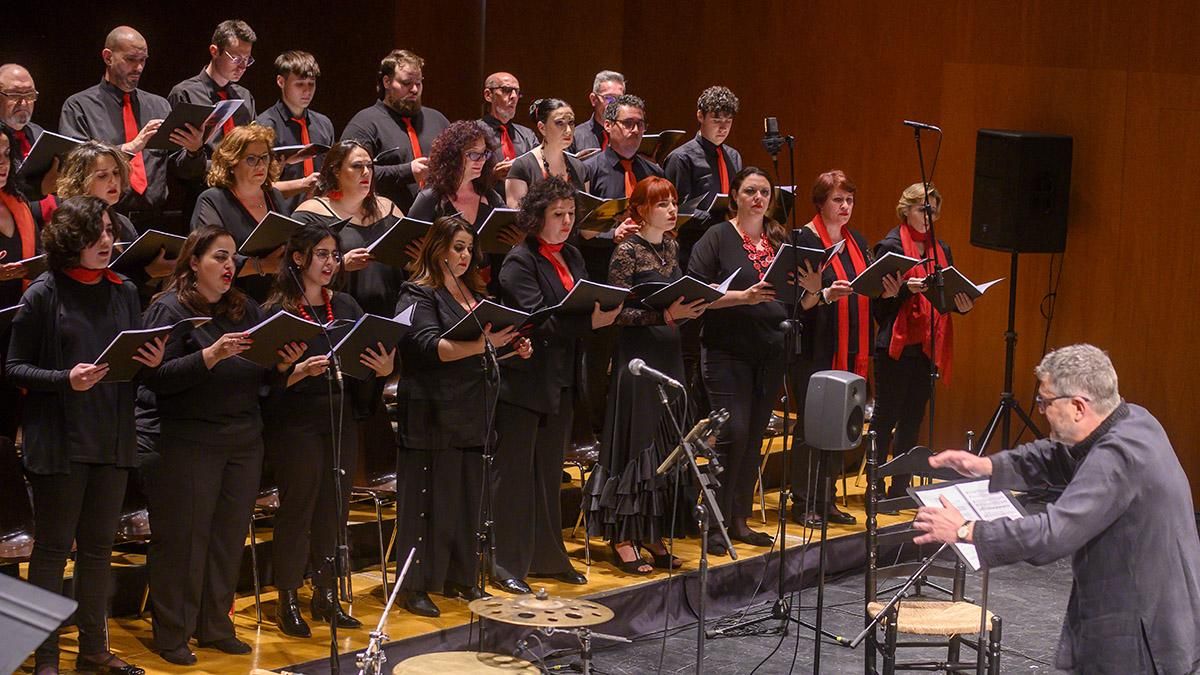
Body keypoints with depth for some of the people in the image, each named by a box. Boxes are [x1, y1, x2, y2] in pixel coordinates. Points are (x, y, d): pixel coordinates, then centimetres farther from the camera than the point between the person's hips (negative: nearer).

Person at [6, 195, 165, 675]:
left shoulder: (124, 292, 7)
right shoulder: (45, 293, -7)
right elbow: (15, 368, -7)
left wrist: (152, 361, -6)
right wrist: (66, 380, -21)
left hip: (114, 439, 5)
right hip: (59, 441, -5)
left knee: (98, 547, 13)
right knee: (52, 549, 2)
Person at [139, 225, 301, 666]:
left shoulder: (245, 309, 11)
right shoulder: (169, 309, -6)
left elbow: (265, 378, 12)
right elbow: (157, 377, -18)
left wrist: (283, 365, -9)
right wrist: (210, 356, -27)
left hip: (243, 442, 6)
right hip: (187, 443, -6)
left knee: (230, 536, 11)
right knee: (183, 538, 1)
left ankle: (216, 626, 23)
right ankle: (172, 635, 11)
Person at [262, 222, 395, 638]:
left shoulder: (346, 307, 10)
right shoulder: (278, 311, -7)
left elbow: (362, 365, 11)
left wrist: (382, 370, -9)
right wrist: (299, 372, -29)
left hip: (342, 419, 5)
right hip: (295, 422, -5)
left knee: (333, 509, 9)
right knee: (298, 508, 0)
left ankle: (326, 596, 21)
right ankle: (287, 601, 10)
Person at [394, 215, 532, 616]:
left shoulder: (474, 293, 17)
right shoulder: (419, 295, -8)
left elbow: (489, 347, 27)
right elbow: (429, 347, -22)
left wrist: (514, 349, 6)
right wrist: (480, 344, -36)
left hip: (472, 413, 7)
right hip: (433, 414, -7)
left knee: (468, 498, 11)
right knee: (428, 499, -3)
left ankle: (461, 578, 21)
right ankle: (415, 586, 3)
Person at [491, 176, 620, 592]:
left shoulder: (572, 257, 12)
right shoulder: (519, 262, -12)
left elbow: (587, 305, 13)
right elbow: (536, 321, -22)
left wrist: (605, 313, -9)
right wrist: (591, 322, -29)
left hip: (561, 382, 8)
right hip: (524, 381, -8)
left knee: (549, 472, 16)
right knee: (515, 472, -1)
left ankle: (547, 556, 25)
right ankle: (506, 562, 5)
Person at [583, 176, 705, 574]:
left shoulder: (671, 247, 12)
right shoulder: (627, 252, -10)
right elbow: (618, 313, -15)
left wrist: (691, 308, 1)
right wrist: (665, 315, -25)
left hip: (670, 355, 7)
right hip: (638, 357, -7)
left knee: (667, 446, 8)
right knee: (635, 443, -4)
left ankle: (654, 534, 15)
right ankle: (623, 538, 3)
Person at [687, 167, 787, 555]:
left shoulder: (779, 240, 13)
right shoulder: (717, 238, -3)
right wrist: (744, 296, -22)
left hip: (770, 352, 5)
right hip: (728, 351, -5)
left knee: (754, 437, 7)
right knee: (733, 433, -11)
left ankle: (740, 520, 15)